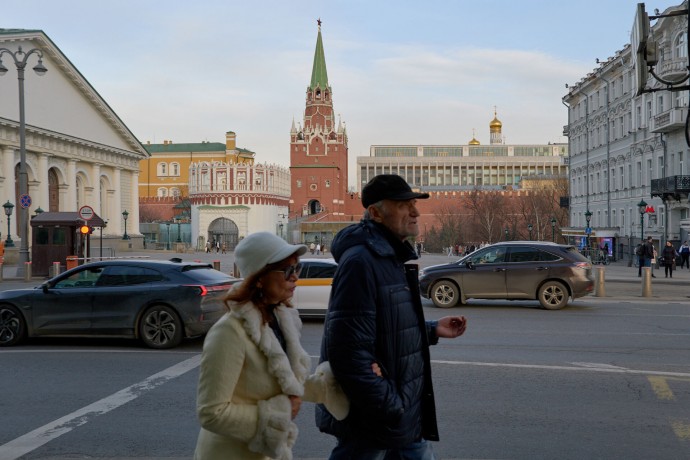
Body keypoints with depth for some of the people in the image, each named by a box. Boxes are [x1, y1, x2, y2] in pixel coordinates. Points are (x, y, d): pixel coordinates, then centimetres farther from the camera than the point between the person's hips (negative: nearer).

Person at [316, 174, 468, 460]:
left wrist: (432, 331, 10)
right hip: (372, 416, -10)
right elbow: (350, 348, -28)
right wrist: (388, 408, -23)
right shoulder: (361, 261, -22)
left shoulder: (392, 257, 11)